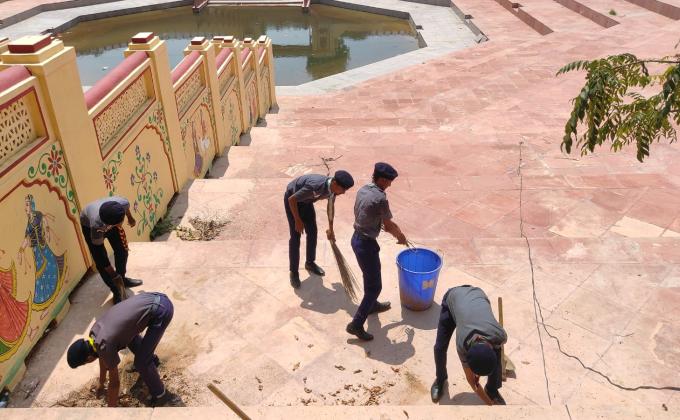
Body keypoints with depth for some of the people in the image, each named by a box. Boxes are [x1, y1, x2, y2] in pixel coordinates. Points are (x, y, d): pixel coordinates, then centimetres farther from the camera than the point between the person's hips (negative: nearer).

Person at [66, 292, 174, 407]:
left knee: (141, 362, -2)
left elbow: (114, 383, -2)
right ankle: (151, 359, 52)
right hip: (151, 299, 9)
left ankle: (160, 395, 18)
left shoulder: (104, 346, -14)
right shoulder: (94, 333, 9)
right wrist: (101, 384, 44)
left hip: (160, 309, -9)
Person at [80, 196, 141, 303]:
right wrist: (114, 275, -26)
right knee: (101, 261, -6)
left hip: (112, 218, 4)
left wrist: (130, 218, 12)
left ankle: (122, 278, 31)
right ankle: (116, 292, 10)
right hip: (88, 225, -4)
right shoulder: (96, 225, -45)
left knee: (122, 250, 7)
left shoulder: (123, 203, -40)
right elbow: (99, 252, -31)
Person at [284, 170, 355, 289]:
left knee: (312, 232, 10)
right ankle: (293, 272, 5)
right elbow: (291, 199, -32)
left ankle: (310, 263, 30)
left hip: (306, 200, 7)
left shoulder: (332, 188, -17)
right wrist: (298, 221, -22)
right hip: (292, 200, -7)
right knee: (296, 236, -7)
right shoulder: (316, 186, -42)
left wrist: (331, 229, 15)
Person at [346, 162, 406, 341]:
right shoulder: (380, 198, -23)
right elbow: (389, 224, -12)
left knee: (370, 277, 30)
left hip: (357, 238, 9)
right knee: (375, 286, 3)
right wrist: (400, 236, 9)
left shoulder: (363, 190, 4)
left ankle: (372, 305, 51)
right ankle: (356, 325, 6)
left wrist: (393, 230, 20)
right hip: (366, 244, -9)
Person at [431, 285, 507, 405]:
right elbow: (471, 379, -17)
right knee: (440, 347, -9)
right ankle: (440, 379, 21)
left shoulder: (500, 335, -34)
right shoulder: (462, 345, -35)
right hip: (452, 296, -2)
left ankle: (492, 390, 16)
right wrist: (490, 403, -10)